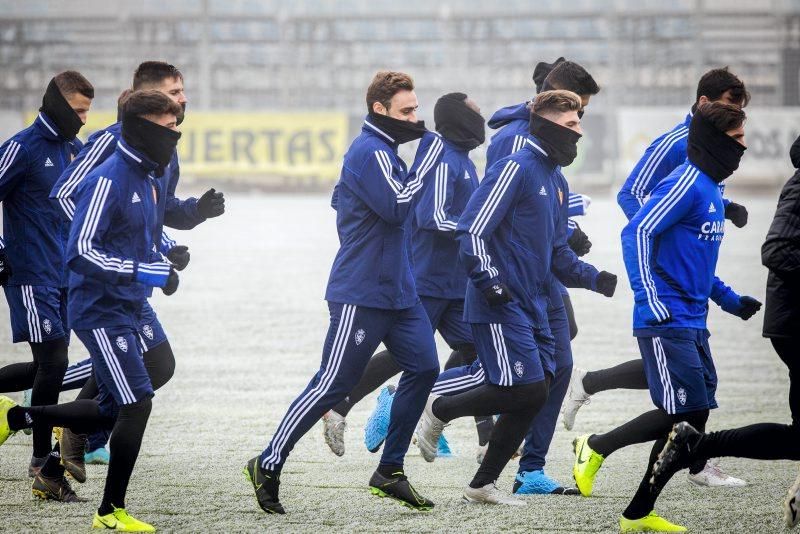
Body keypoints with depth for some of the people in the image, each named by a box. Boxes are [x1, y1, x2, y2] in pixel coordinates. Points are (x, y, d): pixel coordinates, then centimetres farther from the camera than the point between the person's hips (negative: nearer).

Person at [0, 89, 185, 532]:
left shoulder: (149, 181, 12)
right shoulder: (107, 181, -18)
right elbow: (80, 252, -23)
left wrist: (161, 264, 7)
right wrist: (142, 272, -26)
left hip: (126, 312, 10)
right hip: (101, 311, -10)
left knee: (113, 409, 17)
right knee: (137, 404, -12)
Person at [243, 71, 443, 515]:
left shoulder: (380, 151, 15)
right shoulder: (371, 153, -16)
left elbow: (341, 197, 26)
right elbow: (397, 207, -24)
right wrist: (428, 155, -20)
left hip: (397, 290, 10)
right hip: (362, 295, -10)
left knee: (423, 367, 3)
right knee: (332, 385, -6)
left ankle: (390, 471, 9)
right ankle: (268, 466, 4)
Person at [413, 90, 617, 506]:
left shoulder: (556, 181, 17)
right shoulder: (514, 170, -12)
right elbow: (471, 231, -16)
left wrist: (594, 279, 7)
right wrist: (490, 284, -21)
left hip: (532, 309, 9)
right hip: (500, 306, -9)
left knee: (534, 397, 5)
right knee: (525, 390, -14)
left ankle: (482, 485, 14)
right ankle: (439, 410, 7)